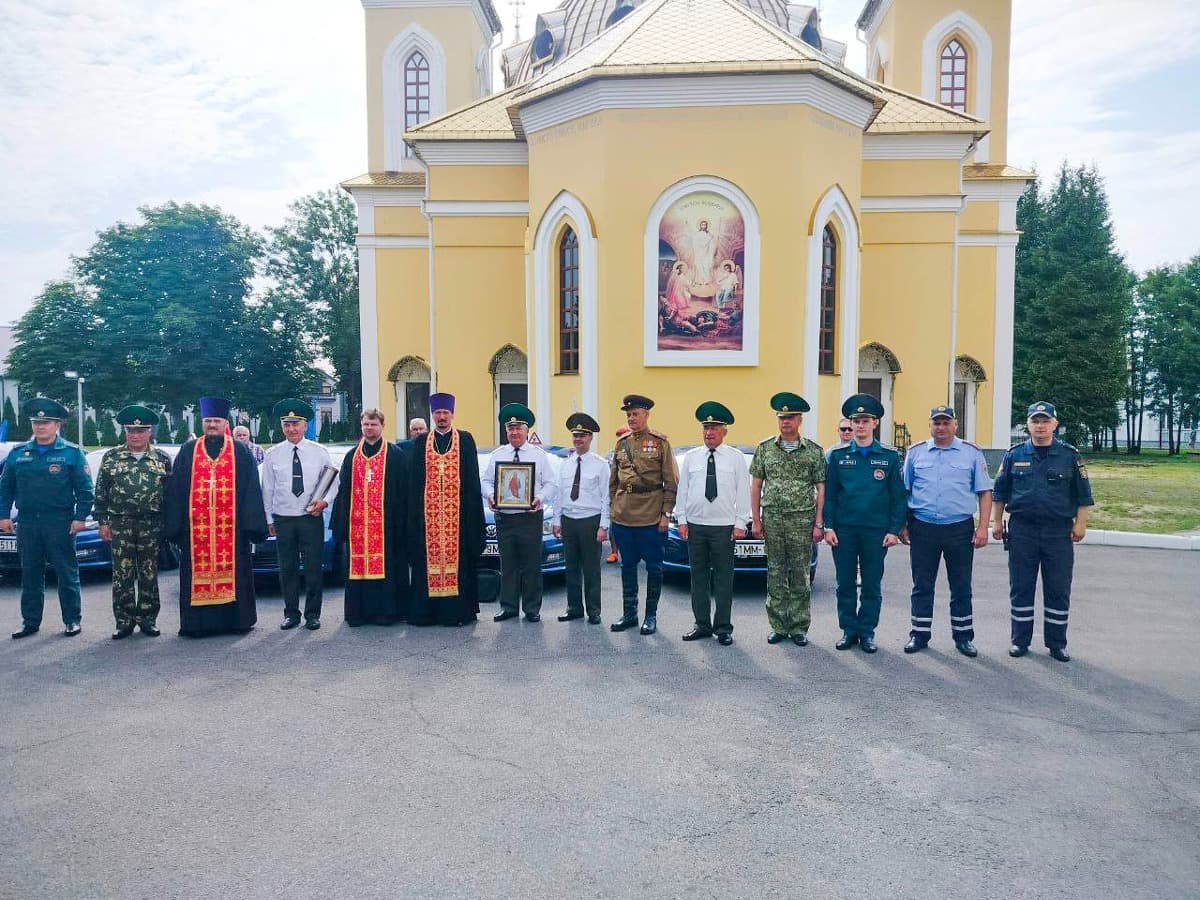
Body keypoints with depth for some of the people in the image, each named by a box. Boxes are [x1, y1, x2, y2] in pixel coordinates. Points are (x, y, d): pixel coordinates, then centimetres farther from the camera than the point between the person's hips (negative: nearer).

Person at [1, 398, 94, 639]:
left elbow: (85, 488, -3)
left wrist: (80, 517, -10)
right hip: (27, 523, 4)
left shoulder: (71, 453, -1)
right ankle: (30, 621, 20)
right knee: (30, 574, 10)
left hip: (60, 523, -4)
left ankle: (72, 620, 10)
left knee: (67, 573, 2)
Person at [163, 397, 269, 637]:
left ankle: (235, 619, 13)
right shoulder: (188, 451, 10)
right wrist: (174, 524, 1)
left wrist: (251, 524, -5)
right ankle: (196, 623, 12)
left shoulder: (241, 452, 6)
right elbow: (175, 490, 8)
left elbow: (251, 489, 3)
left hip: (231, 527, -1)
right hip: (195, 526, 1)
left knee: (232, 571, 3)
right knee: (198, 573, 3)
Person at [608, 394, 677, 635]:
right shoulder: (621, 443, 11)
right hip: (622, 516, 4)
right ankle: (629, 613, 21)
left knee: (653, 567, 4)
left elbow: (671, 481, -3)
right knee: (627, 566, 11)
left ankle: (651, 616, 16)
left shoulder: (660, 442, -2)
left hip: (651, 517, -4)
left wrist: (666, 513, -8)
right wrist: (612, 508, 10)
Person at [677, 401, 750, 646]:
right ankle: (702, 624, 17)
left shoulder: (736, 457, 2)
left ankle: (723, 627, 10)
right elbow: (682, 490, 10)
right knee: (698, 577, 7)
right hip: (695, 525, 3)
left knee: (723, 579, 2)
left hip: (724, 527, -2)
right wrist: (681, 520, 4)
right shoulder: (691, 457, 9)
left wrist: (740, 523, -5)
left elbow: (743, 492, 1)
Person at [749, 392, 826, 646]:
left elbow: (821, 489, 2)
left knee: (801, 576, 4)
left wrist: (818, 523, -3)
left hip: (802, 520, -1)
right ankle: (778, 627, 15)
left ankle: (799, 628, 13)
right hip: (772, 520, 1)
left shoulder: (814, 451, 2)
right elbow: (756, 485, 8)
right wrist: (756, 519, 2)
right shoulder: (765, 449, 7)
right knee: (776, 574, 6)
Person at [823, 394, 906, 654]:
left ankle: (867, 632, 18)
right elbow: (829, 494, 4)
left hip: (876, 531, -1)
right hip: (844, 530, 1)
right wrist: (829, 527, -3)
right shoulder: (838, 456, 4)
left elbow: (898, 497, 3)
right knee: (845, 584, 7)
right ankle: (848, 630, 18)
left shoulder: (890, 457, 3)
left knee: (872, 586, 7)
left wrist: (894, 530, -4)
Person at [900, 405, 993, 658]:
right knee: (922, 585, 7)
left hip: (960, 528, -1)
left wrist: (983, 527, -4)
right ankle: (919, 634, 17)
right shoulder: (915, 453, 7)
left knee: (961, 587, 8)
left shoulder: (972, 453, 5)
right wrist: (901, 525, 5)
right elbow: (903, 492, 10)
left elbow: (984, 493, 4)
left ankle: (963, 636, 19)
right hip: (922, 528, 1)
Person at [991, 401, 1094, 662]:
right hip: (1022, 530, 1)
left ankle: (1057, 643, 18)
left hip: (1059, 532, -1)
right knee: (1020, 588, 6)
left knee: (1058, 590, 6)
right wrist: (997, 521, 7)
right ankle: (1020, 640, 17)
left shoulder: (1070, 456, 2)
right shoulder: (1014, 455, 5)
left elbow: (1083, 494, 6)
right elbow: (999, 492, 11)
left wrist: (1080, 523, -1)